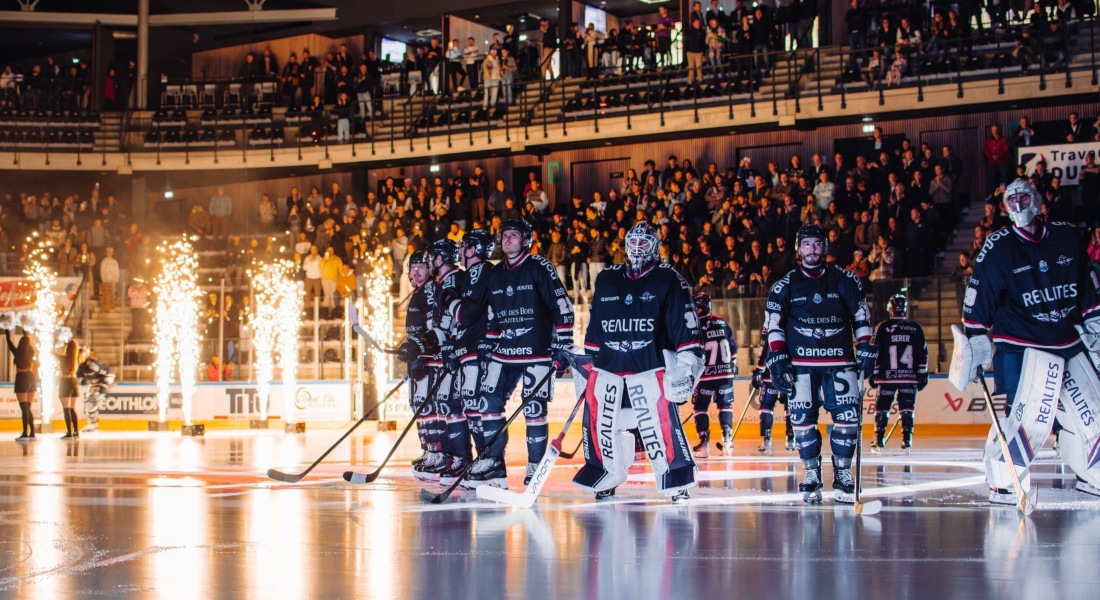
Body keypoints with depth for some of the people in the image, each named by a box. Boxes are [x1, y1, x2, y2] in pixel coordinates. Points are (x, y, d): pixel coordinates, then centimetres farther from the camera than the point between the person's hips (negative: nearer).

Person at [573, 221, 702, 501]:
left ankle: (675, 480, -6)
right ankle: (608, 476, 19)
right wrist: (587, 358, 19)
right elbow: (594, 323, 21)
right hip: (607, 365, 4)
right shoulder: (606, 279, 14)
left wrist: (688, 358, -10)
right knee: (600, 421, 2)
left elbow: (685, 319, -3)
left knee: (660, 421, -15)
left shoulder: (668, 279, 2)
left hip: (649, 365, -4)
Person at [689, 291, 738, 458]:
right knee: (725, 405, 15)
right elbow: (733, 347, 12)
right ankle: (727, 439, 5)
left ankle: (704, 444, -3)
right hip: (725, 373, 4)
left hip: (705, 375, -4)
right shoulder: (722, 323, 4)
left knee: (700, 407, 6)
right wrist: (732, 365, 25)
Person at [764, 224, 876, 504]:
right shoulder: (785, 286, 6)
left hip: (840, 362, 0)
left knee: (847, 416, -8)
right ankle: (812, 474, 7)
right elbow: (774, 325, 6)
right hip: (801, 363, 0)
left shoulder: (846, 281, 6)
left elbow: (861, 317, 11)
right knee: (802, 418, -6)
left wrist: (866, 351, 4)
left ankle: (842, 474, 4)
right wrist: (777, 360, -3)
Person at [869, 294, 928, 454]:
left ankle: (878, 442, 4)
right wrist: (923, 374, 12)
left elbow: (875, 352, -1)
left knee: (882, 408, 7)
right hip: (910, 377, 1)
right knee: (907, 409, 5)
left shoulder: (883, 327, -2)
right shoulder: (916, 327, 4)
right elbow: (923, 352, 5)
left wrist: (874, 374, 6)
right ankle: (906, 442, -2)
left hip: (887, 377, -1)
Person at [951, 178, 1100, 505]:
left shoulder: (1067, 237, 5)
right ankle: (1003, 482, -6)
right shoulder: (999, 247, -7)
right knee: (1028, 414, -18)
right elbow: (979, 295, -7)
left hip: (1070, 343, 6)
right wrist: (976, 342, -10)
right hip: (1022, 346, -5)